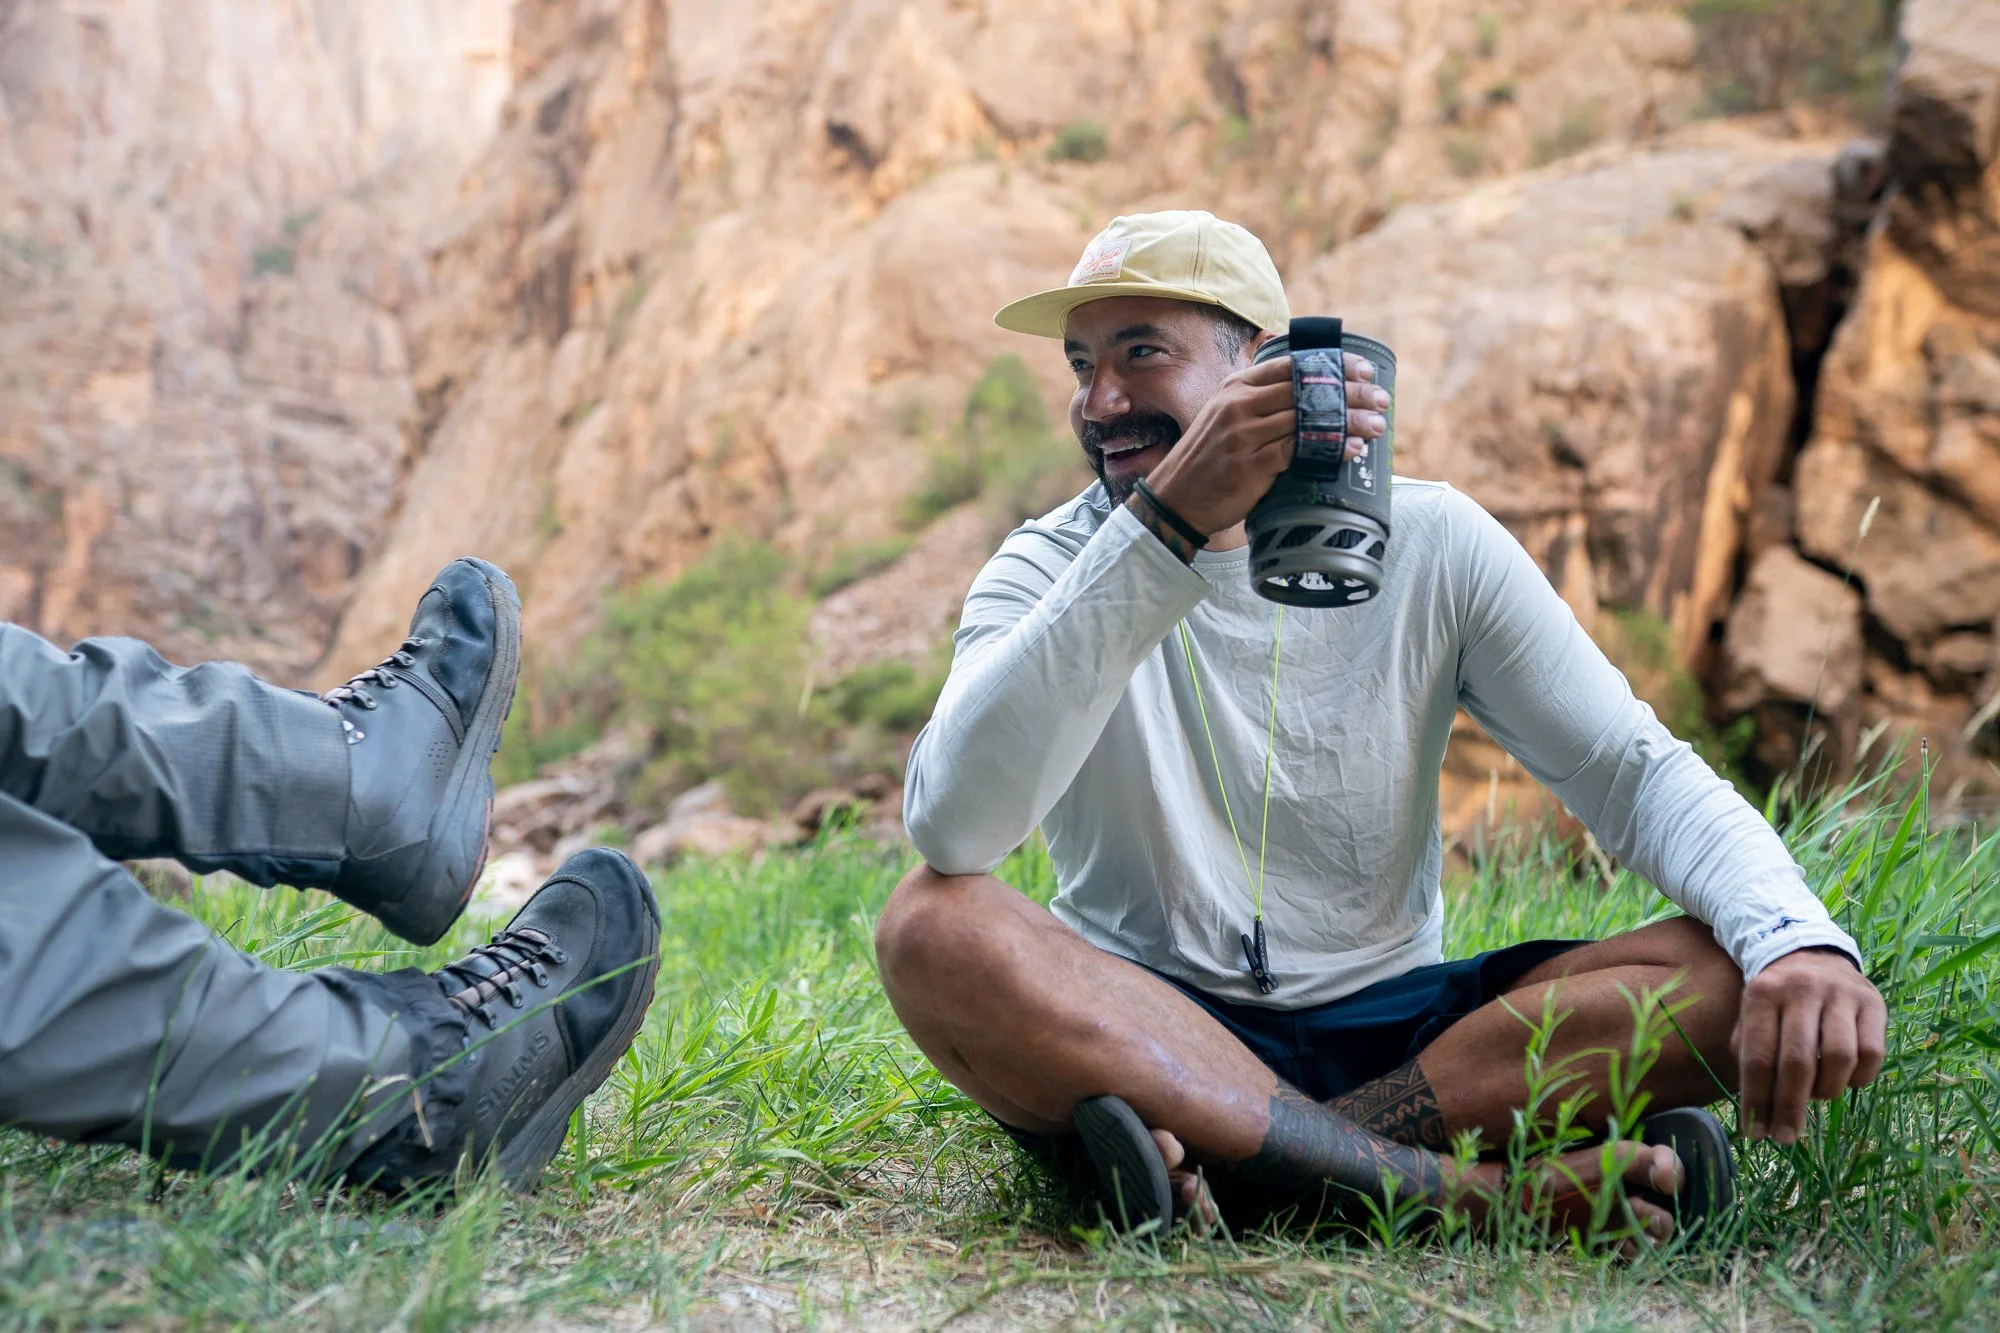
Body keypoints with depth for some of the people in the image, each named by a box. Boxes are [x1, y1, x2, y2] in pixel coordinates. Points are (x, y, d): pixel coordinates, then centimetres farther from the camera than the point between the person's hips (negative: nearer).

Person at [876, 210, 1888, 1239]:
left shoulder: (1430, 544, 1)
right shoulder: (1050, 570, -4)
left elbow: (1637, 771, -4)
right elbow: (949, 825, -24)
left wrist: (1800, 937, -26)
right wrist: (1165, 528, -32)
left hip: (1393, 1021, 2)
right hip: (1137, 1026, -1)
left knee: (1741, 974, -19)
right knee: (934, 927, -31)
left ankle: (1207, 1160, -28)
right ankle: (1471, 1190, -32)